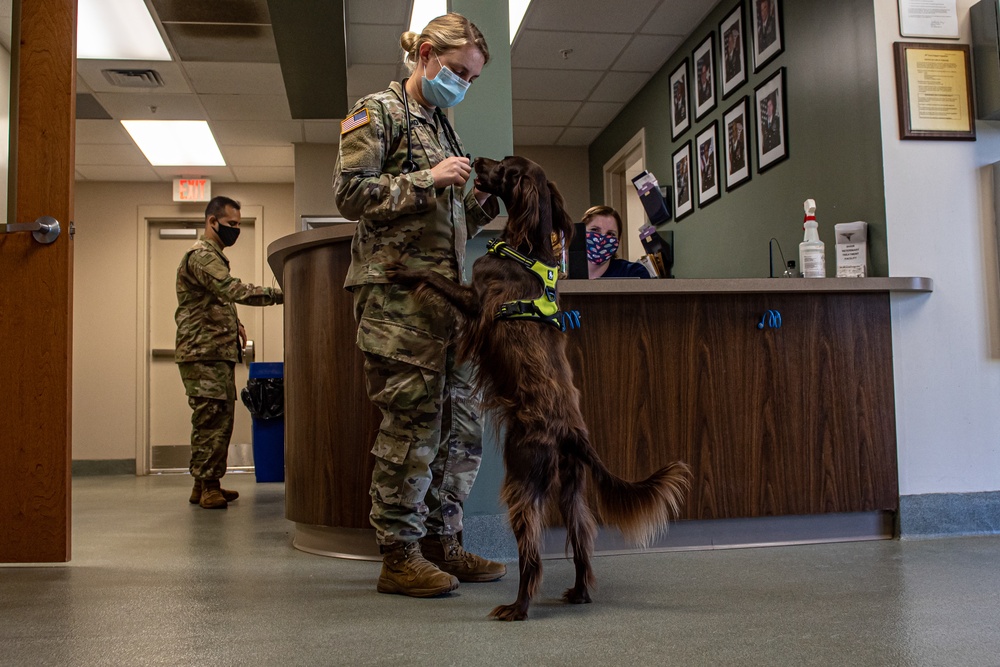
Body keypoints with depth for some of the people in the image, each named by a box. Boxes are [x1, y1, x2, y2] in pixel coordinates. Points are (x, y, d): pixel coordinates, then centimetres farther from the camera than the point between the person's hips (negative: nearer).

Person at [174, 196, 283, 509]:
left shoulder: (214, 256, 23)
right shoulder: (201, 255, -11)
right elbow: (234, 291, -26)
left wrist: (234, 323, 12)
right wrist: (280, 294, -32)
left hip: (220, 353, 10)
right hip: (204, 354, -10)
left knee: (220, 420, 11)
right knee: (210, 420, -8)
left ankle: (208, 485, 18)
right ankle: (207, 486, -3)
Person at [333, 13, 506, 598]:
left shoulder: (442, 127, 25)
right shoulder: (379, 112, 3)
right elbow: (351, 193, -9)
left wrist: (485, 201, 8)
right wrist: (428, 180, -12)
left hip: (446, 295, 8)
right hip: (398, 291, -8)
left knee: (461, 424, 7)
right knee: (412, 426, -7)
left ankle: (443, 544, 17)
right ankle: (399, 557, 4)